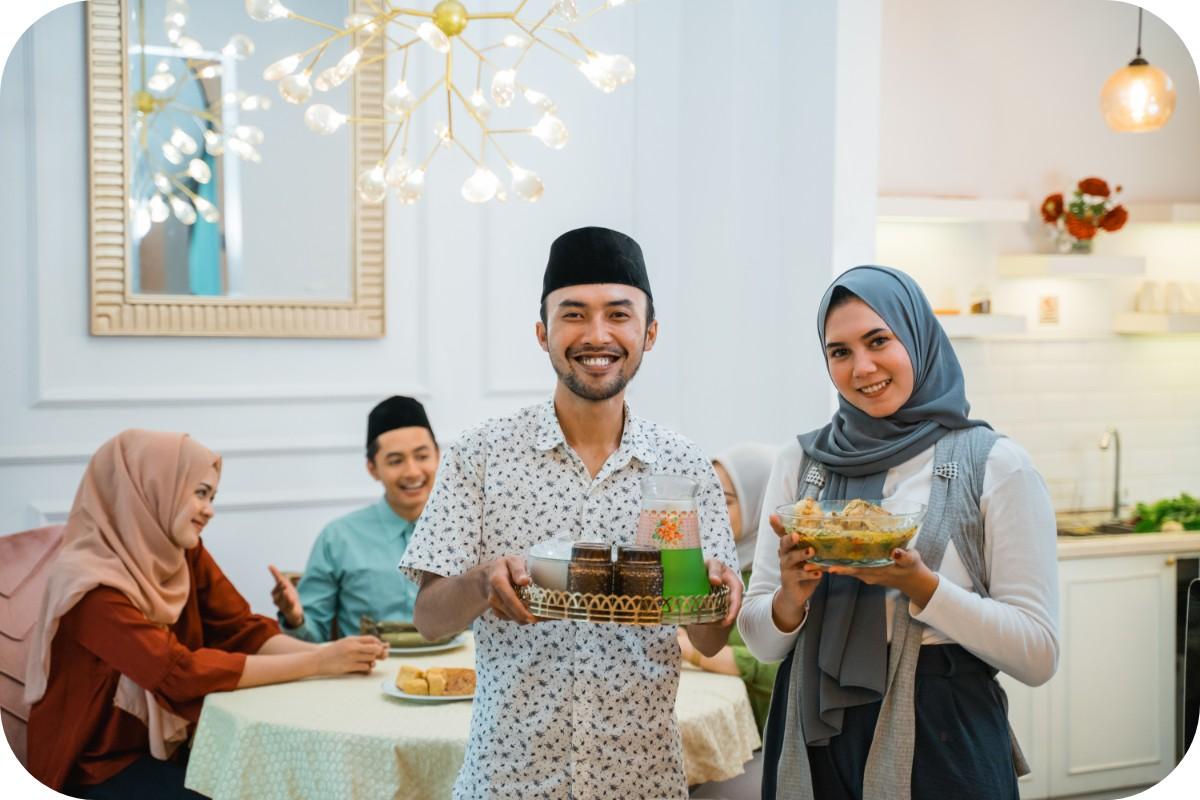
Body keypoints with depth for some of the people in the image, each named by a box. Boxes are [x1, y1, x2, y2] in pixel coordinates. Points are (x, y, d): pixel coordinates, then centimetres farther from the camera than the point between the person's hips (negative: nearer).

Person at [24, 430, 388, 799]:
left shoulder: (185, 554, 0)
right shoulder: (91, 583, -23)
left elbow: (244, 632, -2)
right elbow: (181, 673, -29)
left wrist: (327, 653, -22)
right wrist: (317, 663, -30)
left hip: (166, 746, 7)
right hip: (98, 768, -6)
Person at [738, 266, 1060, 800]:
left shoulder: (995, 465, -5)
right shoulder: (801, 462, 3)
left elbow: (1039, 656, -8)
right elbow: (760, 640, 5)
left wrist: (920, 585, -20)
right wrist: (790, 598, -16)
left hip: (943, 739, -2)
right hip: (812, 739, 3)